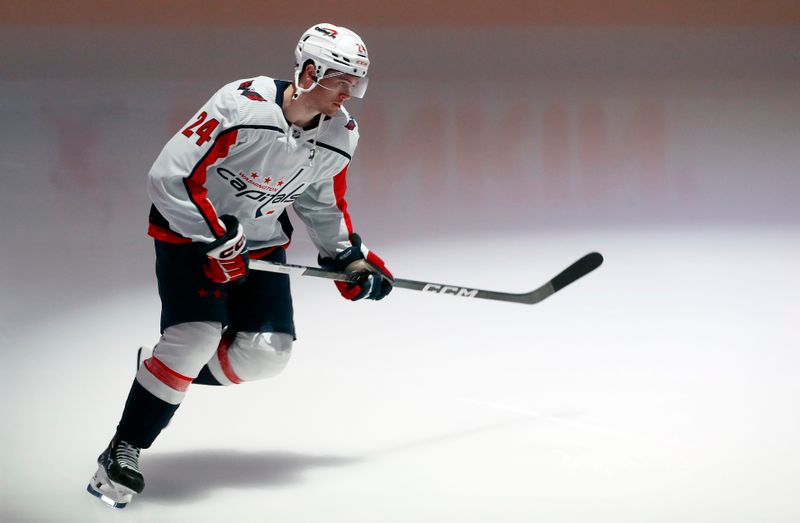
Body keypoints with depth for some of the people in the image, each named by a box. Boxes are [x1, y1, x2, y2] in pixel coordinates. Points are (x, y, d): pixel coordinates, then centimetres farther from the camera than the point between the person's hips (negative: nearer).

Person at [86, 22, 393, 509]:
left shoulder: (341, 135, -7)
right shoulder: (241, 105, -28)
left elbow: (323, 201, 13)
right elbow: (171, 176, -27)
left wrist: (349, 257, 8)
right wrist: (218, 241, -24)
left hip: (262, 241, 7)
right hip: (189, 231, -6)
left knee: (267, 351, -6)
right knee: (195, 337, -20)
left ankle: (171, 370, 18)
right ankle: (122, 453, -8)